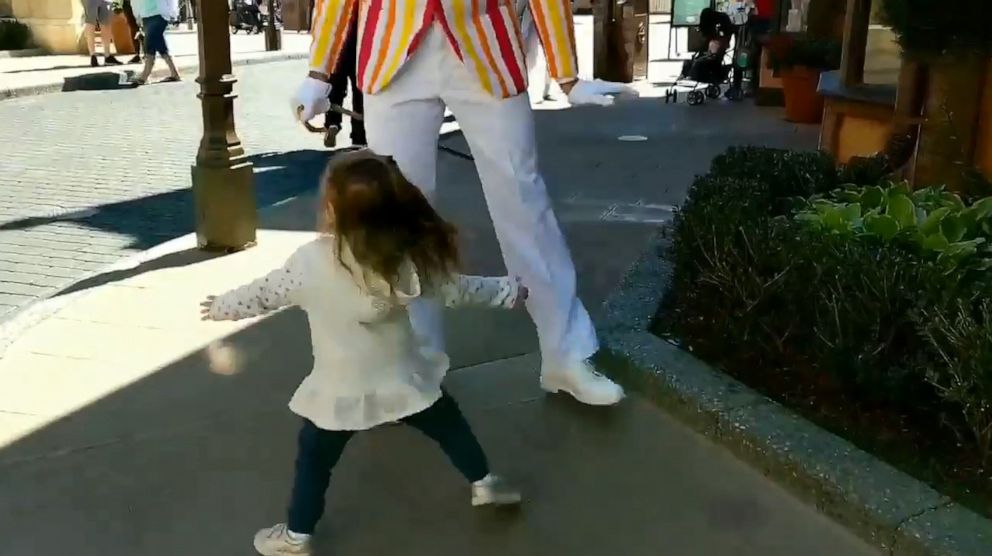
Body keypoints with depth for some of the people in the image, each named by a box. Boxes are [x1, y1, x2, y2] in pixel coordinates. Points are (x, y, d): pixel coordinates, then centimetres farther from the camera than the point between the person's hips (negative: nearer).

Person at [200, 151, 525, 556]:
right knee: (448, 425, 24)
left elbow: (264, 294, -3)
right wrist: (511, 291, 13)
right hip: (402, 379, 2)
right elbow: (454, 290, -2)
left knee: (314, 461, 17)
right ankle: (484, 484, 39)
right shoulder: (408, 257, -13)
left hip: (341, 390, -1)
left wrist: (221, 307, 17)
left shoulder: (310, 262, -18)